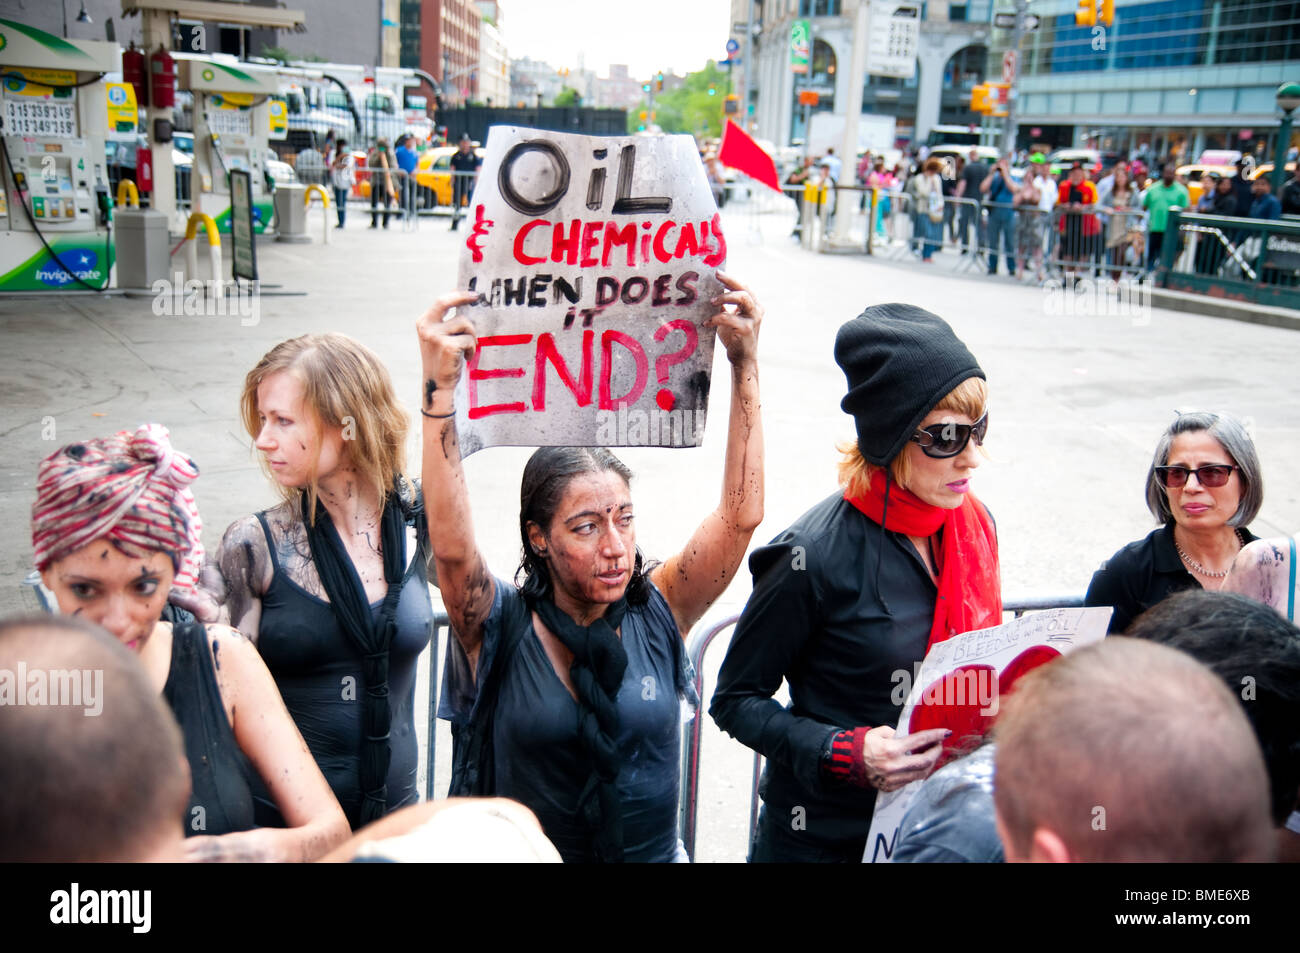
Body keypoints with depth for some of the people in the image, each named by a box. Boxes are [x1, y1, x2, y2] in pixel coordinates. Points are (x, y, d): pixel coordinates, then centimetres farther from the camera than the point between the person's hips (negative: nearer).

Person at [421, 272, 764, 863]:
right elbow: (451, 545, -25)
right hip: (524, 852, -1)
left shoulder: (656, 616, -3)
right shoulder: (501, 630, -8)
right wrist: (440, 389, -33)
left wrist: (745, 365, -17)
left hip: (656, 852, 2)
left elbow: (741, 515, -12)